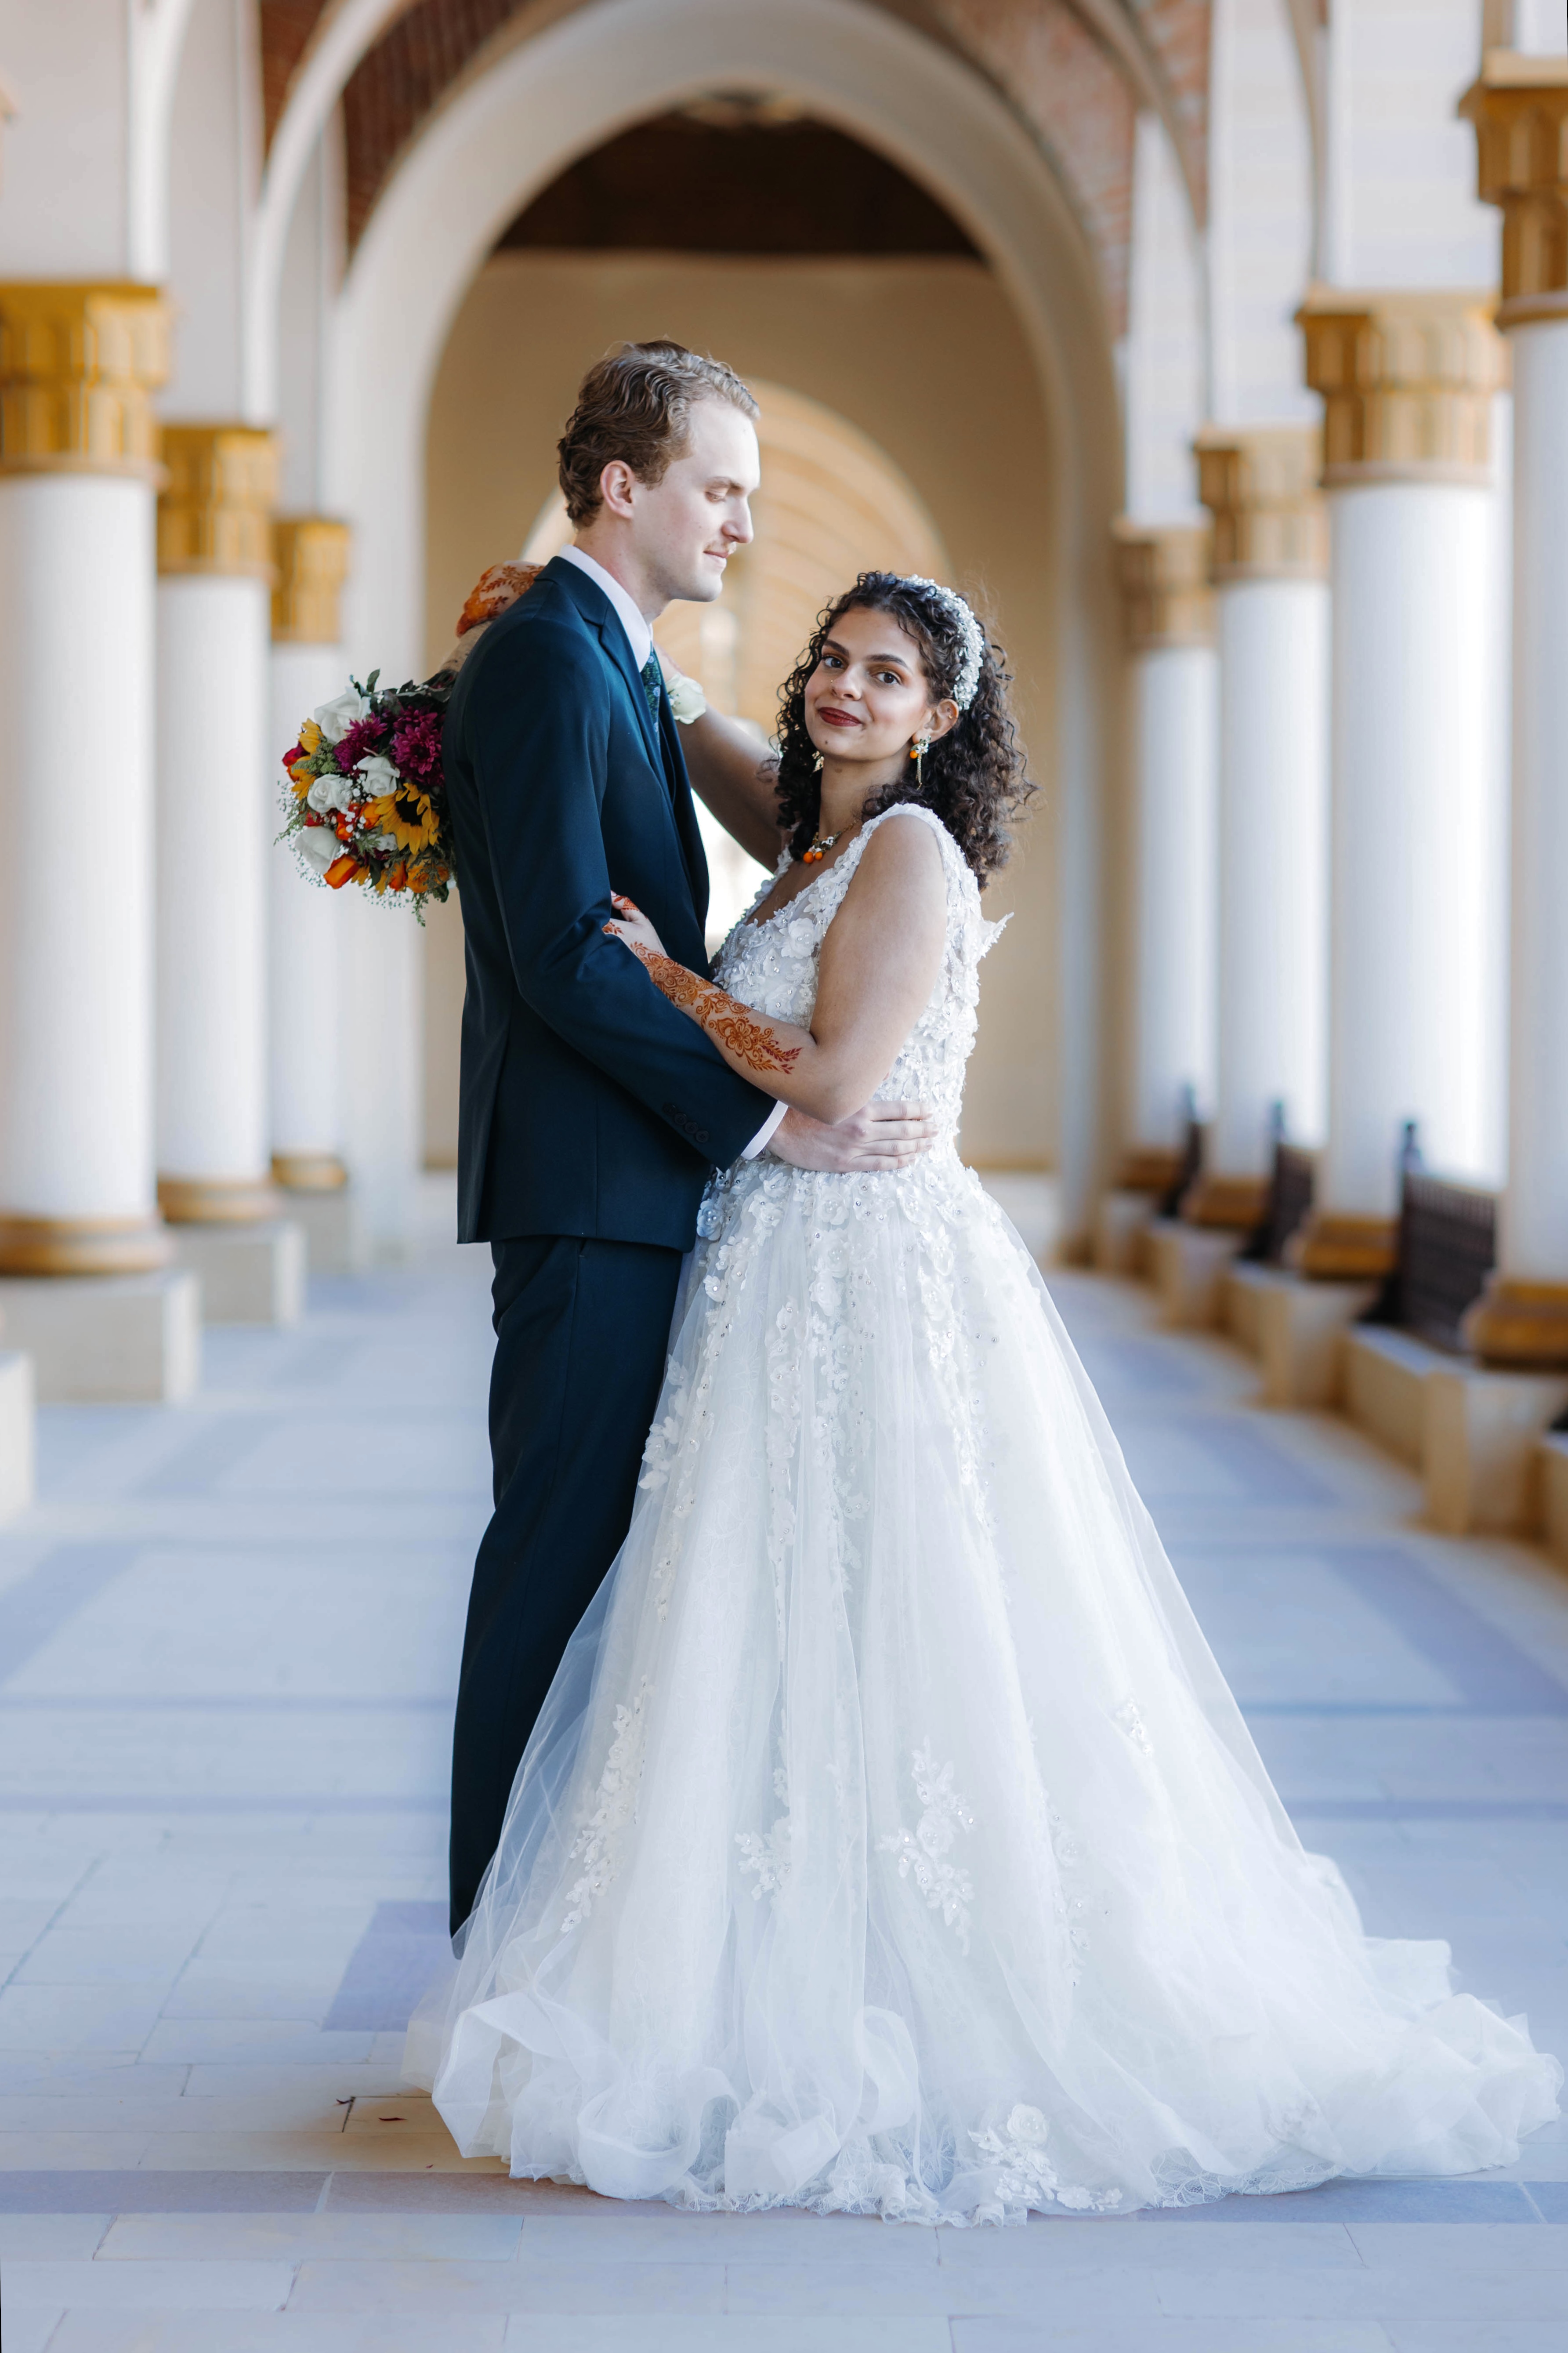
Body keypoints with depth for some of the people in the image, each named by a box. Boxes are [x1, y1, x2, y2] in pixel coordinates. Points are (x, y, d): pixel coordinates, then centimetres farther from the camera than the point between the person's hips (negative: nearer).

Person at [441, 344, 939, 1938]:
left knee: (597, 1538, 12)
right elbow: (564, 955, -21)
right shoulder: (546, 659, -14)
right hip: (584, 1178, -10)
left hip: (636, 1175, 10)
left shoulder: (605, 659, 19)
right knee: (561, 1538, -5)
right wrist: (763, 1119, -19)